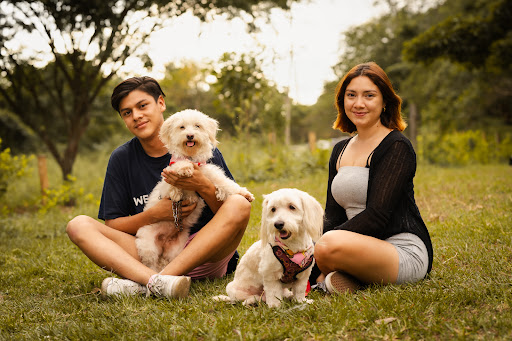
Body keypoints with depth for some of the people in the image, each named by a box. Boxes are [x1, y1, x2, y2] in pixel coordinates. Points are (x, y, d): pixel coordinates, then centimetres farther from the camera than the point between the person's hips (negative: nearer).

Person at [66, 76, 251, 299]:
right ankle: (158, 282, -42)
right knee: (78, 225, -15)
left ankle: (144, 285, -35)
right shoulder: (122, 159, 6)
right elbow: (111, 225, 4)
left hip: (202, 255, -1)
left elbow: (233, 212, -2)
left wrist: (204, 187, -22)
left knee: (240, 205, -27)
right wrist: (155, 214, -13)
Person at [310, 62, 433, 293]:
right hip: (361, 248, 8)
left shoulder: (397, 148, -8)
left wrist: (321, 245, -21)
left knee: (331, 245, -37)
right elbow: (333, 216, 9)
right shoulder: (340, 150, 15)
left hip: (404, 252, -7)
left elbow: (377, 216, -17)